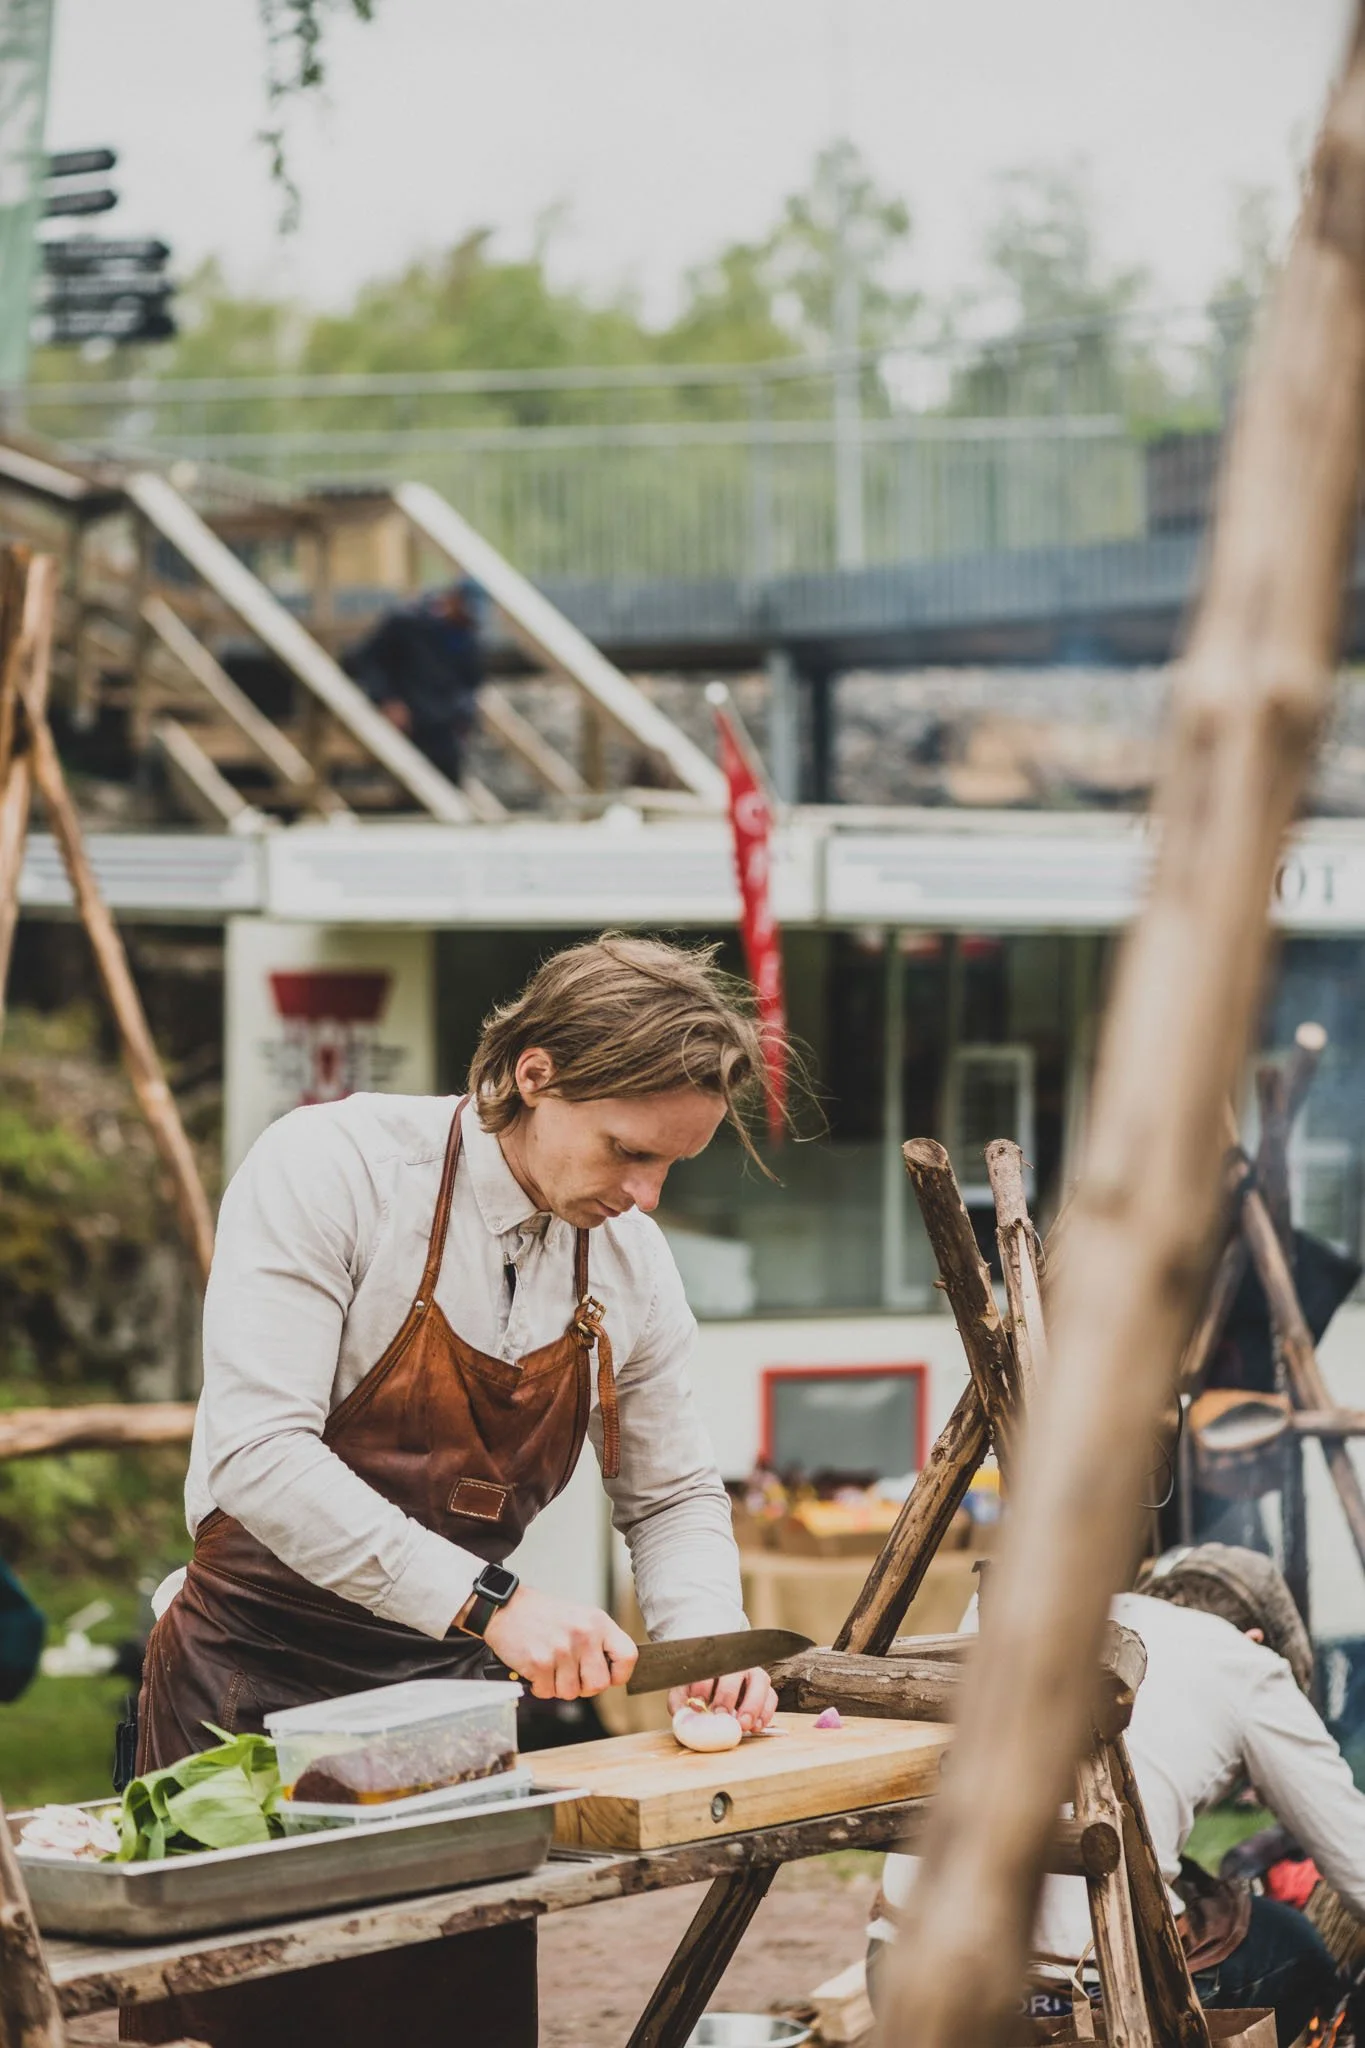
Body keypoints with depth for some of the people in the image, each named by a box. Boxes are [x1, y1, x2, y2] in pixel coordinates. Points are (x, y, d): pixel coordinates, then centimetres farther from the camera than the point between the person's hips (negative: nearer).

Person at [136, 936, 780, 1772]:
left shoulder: (634, 1261, 2)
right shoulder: (329, 1167, -15)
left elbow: (671, 1495, 15)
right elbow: (258, 1451, -24)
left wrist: (706, 1638, -6)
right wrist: (491, 1601, -27)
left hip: (454, 1674, 6)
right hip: (257, 1684, -5)